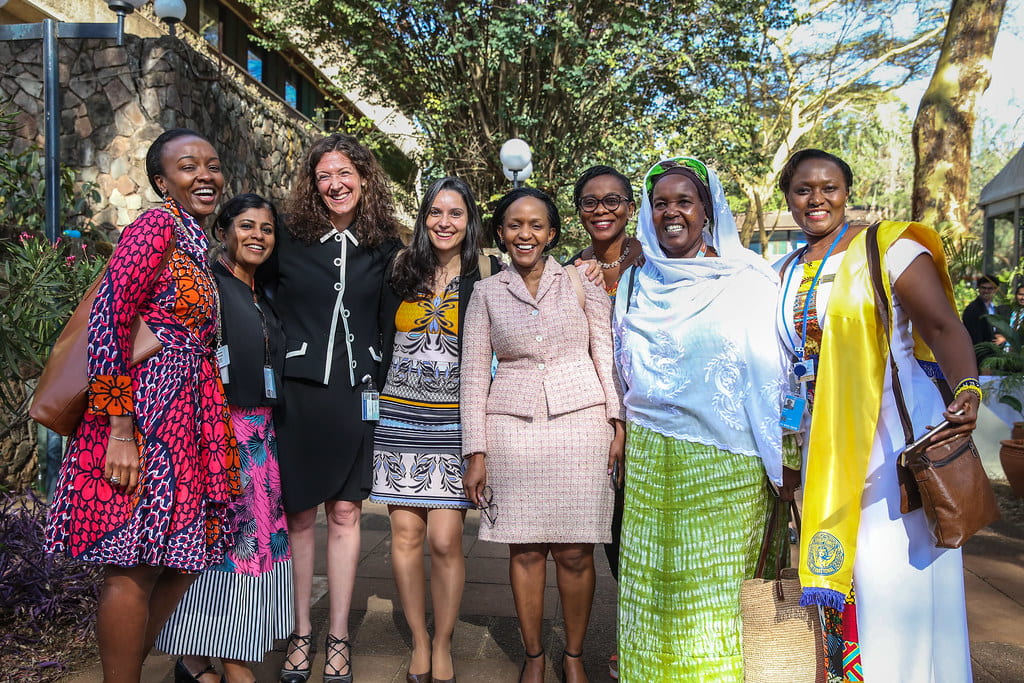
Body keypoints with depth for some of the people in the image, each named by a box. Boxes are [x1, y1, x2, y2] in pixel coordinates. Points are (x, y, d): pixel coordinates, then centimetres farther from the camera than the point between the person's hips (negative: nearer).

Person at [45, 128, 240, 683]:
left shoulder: (195, 244, 19)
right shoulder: (156, 226, -8)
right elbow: (108, 321, -17)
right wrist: (120, 430, -21)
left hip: (188, 421, 9)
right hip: (145, 416, -9)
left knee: (183, 559, 13)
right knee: (134, 568, -3)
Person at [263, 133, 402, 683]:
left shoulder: (384, 247, 6)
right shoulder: (289, 239, 2)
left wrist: (382, 381, 8)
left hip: (356, 395, 1)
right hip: (297, 390, -1)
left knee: (345, 514, 5)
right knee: (298, 514, 5)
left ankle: (338, 638, 17)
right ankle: (300, 634, 20)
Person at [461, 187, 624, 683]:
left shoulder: (580, 281, 4)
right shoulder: (486, 293, 6)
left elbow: (607, 354, 5)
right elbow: (474, 375, 5)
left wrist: (618, 423, -1)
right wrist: (476, 452, 1)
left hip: (580, 424, -1)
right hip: (512, 428, 1)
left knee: (574, 550, 2)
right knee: (525, 549, 5)